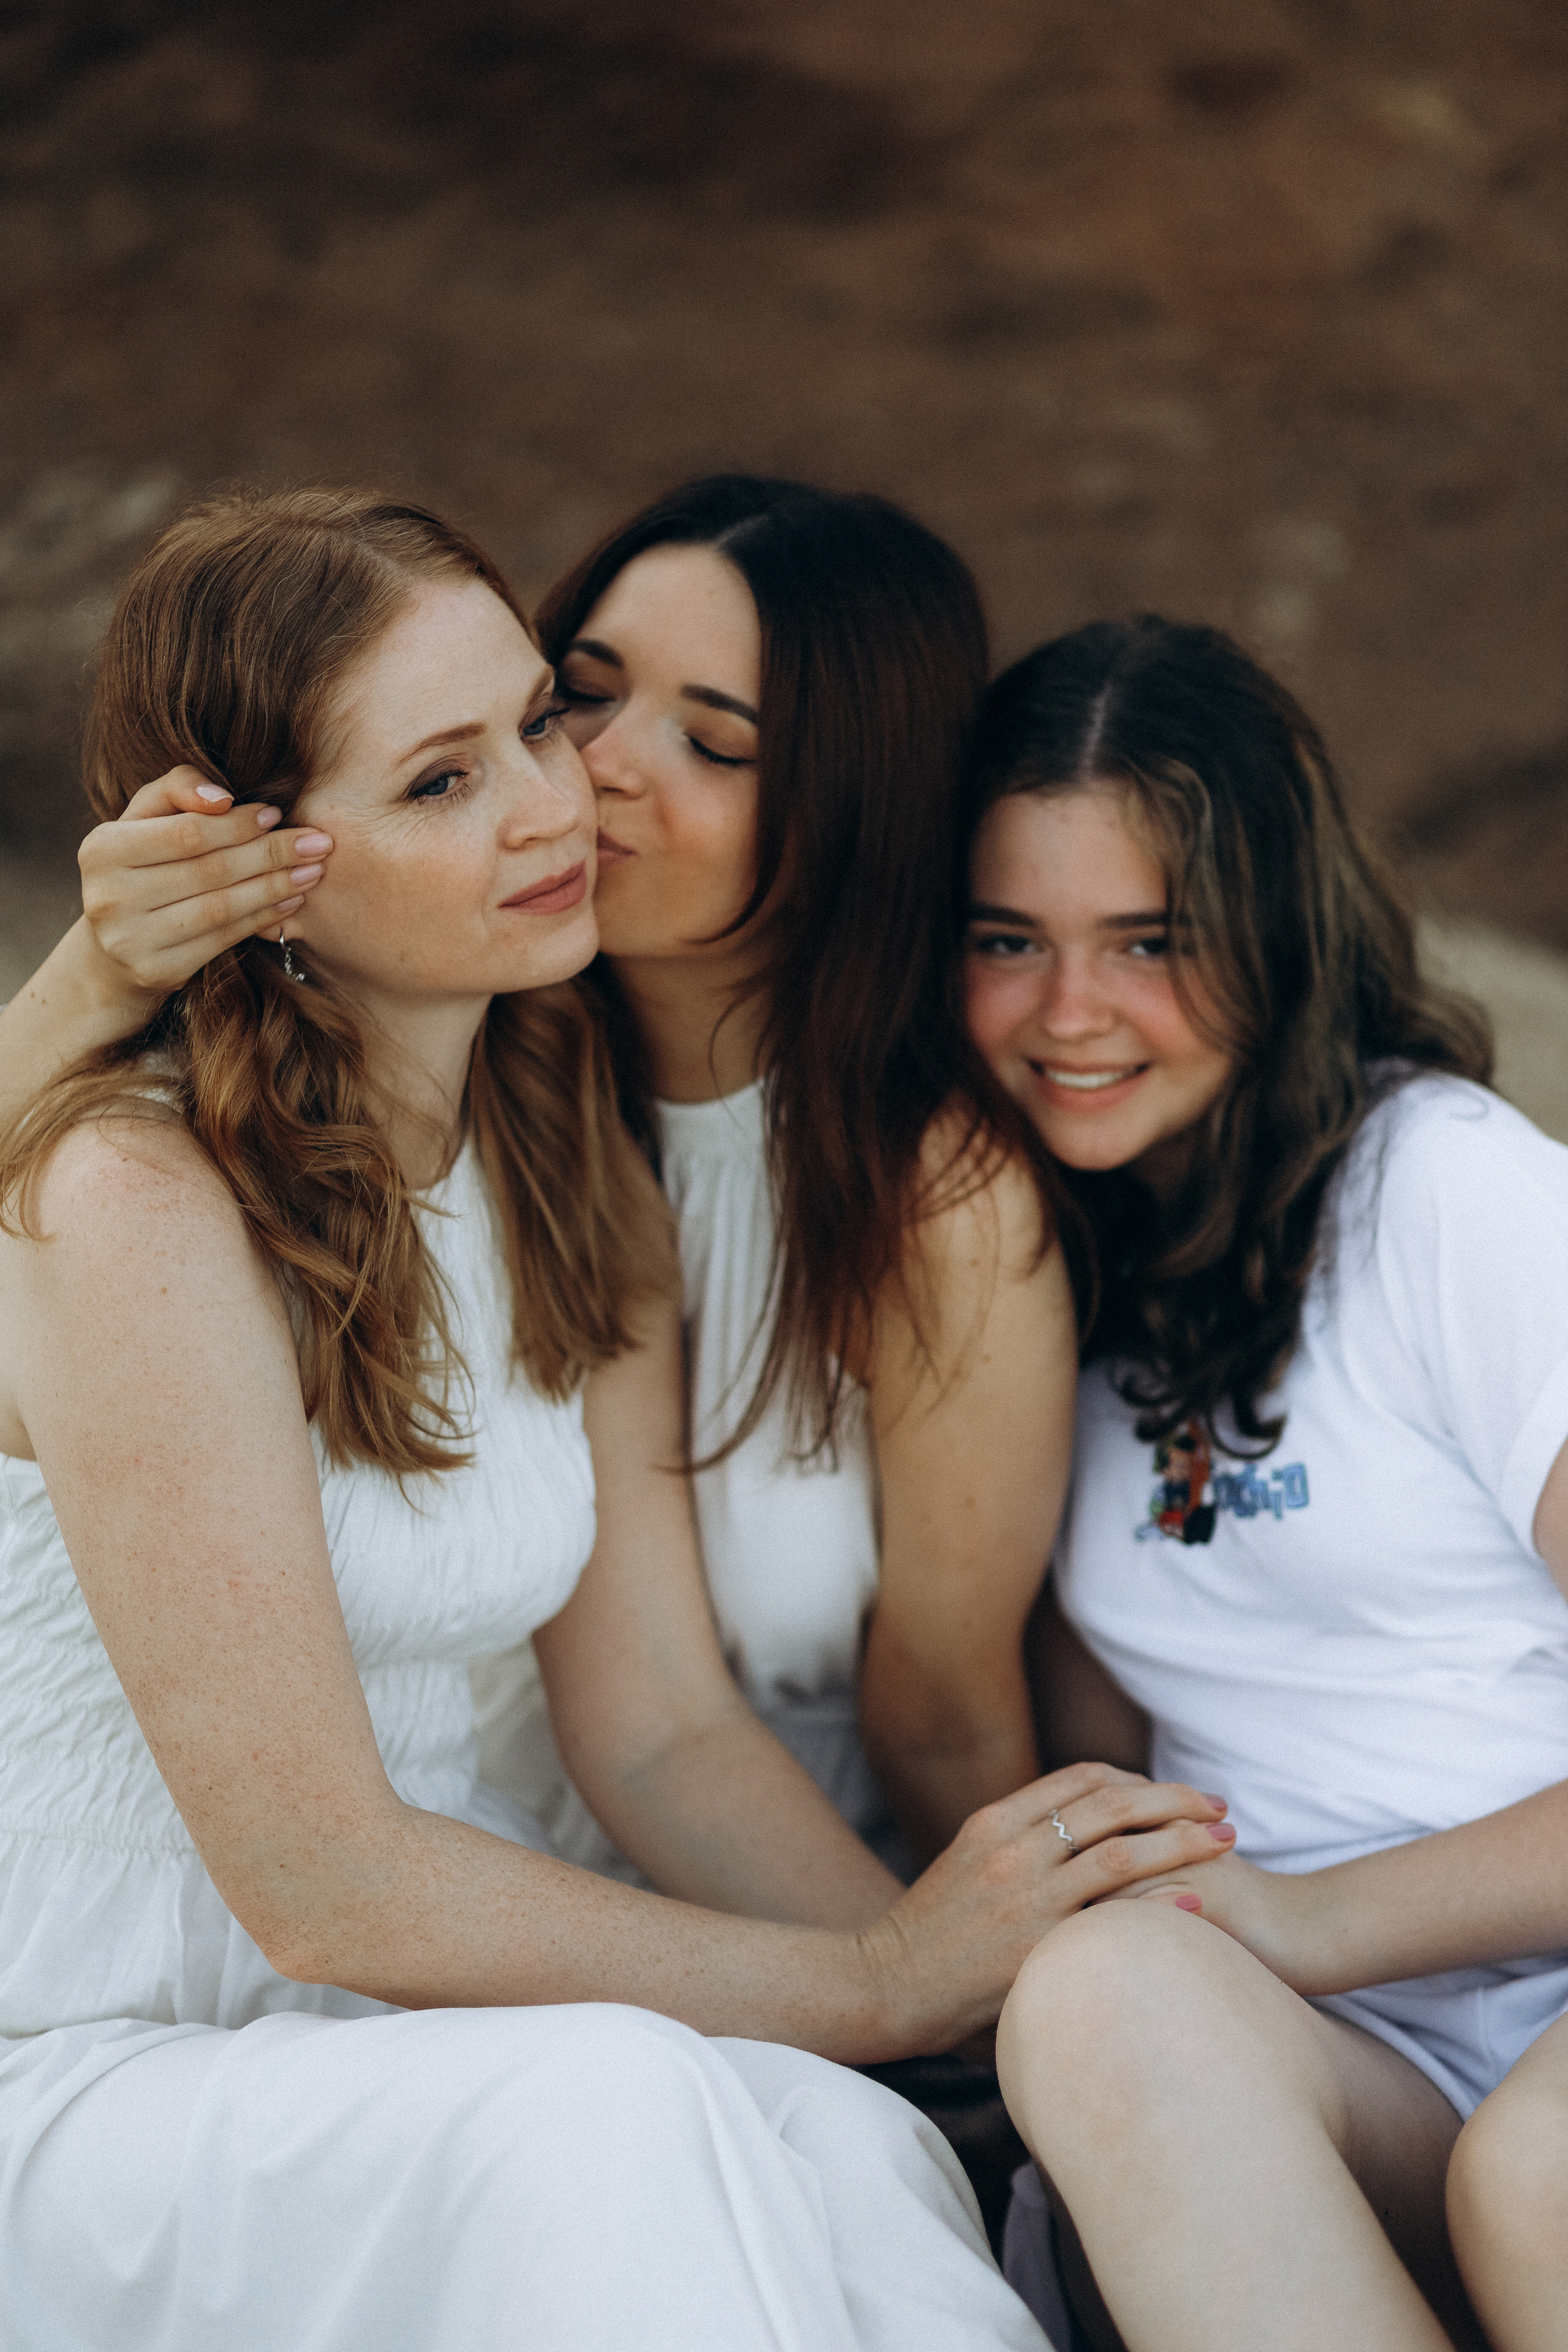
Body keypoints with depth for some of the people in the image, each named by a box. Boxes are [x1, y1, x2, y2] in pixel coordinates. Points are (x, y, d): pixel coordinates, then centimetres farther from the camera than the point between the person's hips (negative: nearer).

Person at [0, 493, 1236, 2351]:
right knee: (609, 2110, -35)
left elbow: (666, 1729, 3)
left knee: (849, 2152, -26)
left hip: (406, 2034, 6)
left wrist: (999, 1963, -13)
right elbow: (320, 1887, -20)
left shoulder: (570, 1171, 5)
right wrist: (878, 1985, -18)